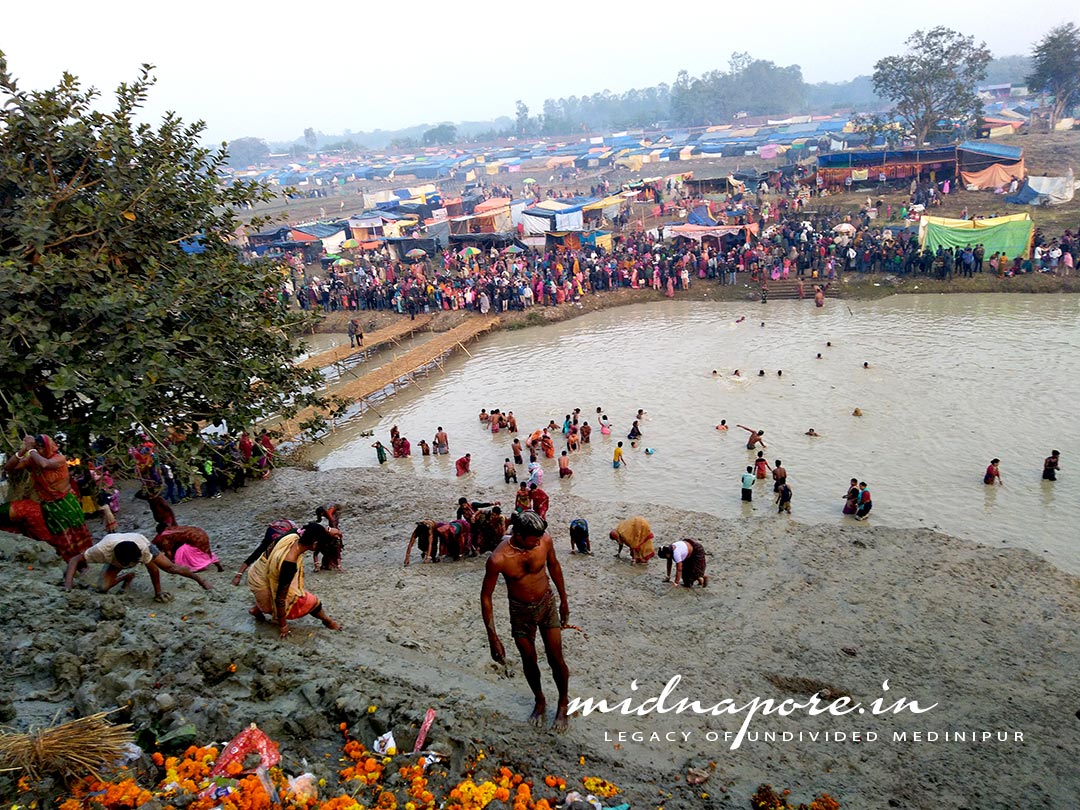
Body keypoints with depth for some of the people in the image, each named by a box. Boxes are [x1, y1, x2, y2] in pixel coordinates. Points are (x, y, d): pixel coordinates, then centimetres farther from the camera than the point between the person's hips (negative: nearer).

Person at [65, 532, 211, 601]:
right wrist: (68, 581, -46)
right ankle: (127, 577, 12)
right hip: (115, 560, 2)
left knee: (171, 568, -10)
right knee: (103, 588, -19)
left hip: (141, 543, -1)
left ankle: (200, 579, 13)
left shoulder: (142, 547, -45)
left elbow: (153, 569, -32)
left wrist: (158, 592, -23)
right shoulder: (103, 549, -44)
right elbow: (75, 559, -32)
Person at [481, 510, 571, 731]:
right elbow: (486, 596, -17)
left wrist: (564, 600, 11)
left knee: (556, 659, 4)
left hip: (547, 603, 1)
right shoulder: (498, 559, -30)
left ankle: (563, 701, 31)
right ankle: (539, 701, 41)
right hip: (520, 611, -1)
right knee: (529, 661, 13)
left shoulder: (545, 540, -22)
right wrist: (493, 638, -16)